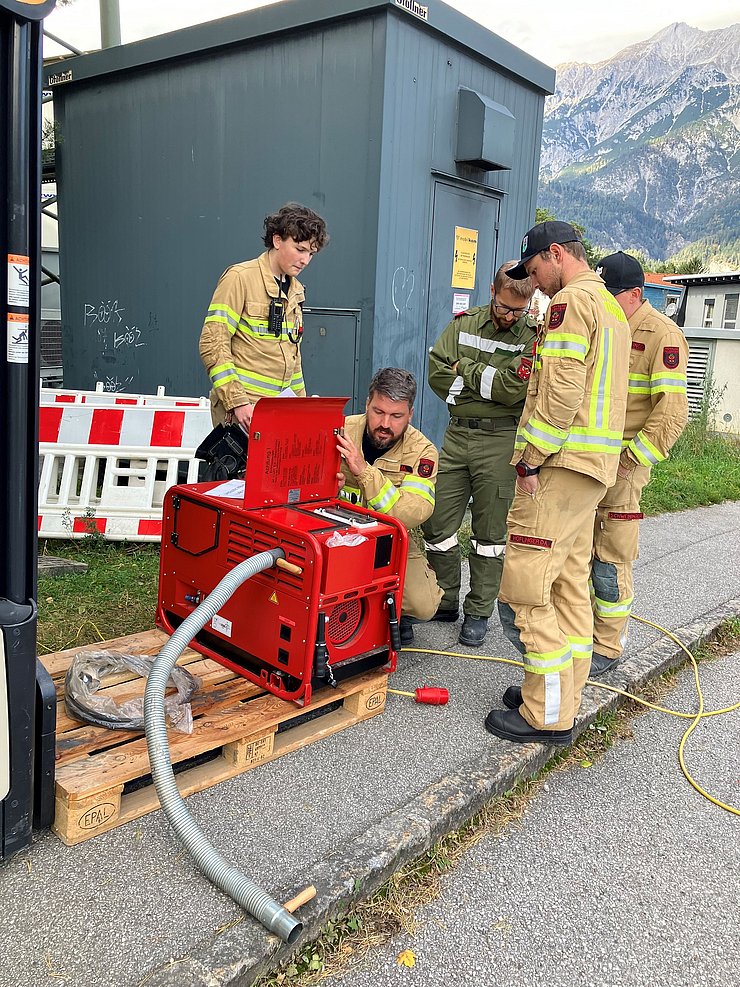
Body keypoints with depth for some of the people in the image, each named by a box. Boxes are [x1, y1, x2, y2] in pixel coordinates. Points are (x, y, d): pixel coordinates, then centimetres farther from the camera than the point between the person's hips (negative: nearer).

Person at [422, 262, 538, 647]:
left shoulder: (535, 335, -2)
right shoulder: (465, 323, 9)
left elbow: (515, 388, -17)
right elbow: (437, 374, -2)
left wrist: (466, 370, -9)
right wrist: (488, 382, -10)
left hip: (501, 441, -3)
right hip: (457, 434, 4)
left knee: (490, 532, 5)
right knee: (437, 523, 5)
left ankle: (479, 613, 19)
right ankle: (444, 602, 23)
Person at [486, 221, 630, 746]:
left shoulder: (571, 301, -10)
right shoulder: (611, 307, 22)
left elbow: (560, 391, -20)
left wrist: (531, 459, -16)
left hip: (561, 464, -11)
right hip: (595, 466, 11)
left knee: (524, 588, -7)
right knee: (570, 584, 14)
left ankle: (548, 714, -1)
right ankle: (563, 696, 23)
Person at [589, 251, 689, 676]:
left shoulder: (662, 335, -9)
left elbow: (672, 411, -14)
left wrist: (631, 459, -17)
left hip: (621, 465, -7)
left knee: (612, 560, 0)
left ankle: (608, 648, 13)